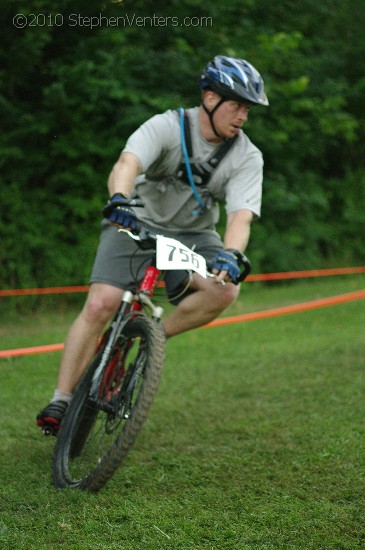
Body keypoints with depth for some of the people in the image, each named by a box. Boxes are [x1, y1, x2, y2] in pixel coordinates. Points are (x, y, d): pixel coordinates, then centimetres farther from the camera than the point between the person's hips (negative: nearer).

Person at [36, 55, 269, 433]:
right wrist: (118, 200, -58)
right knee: (100, 305, -21)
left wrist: (230, 255, -45)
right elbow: (127, 164, -36)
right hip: (137, 223, -2)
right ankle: (61, 401, -11)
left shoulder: (247, 157, -12)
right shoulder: (166, 127, -19)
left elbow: (240, 215, -24)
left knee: (225, 289, -28)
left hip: (193, 235, 3)